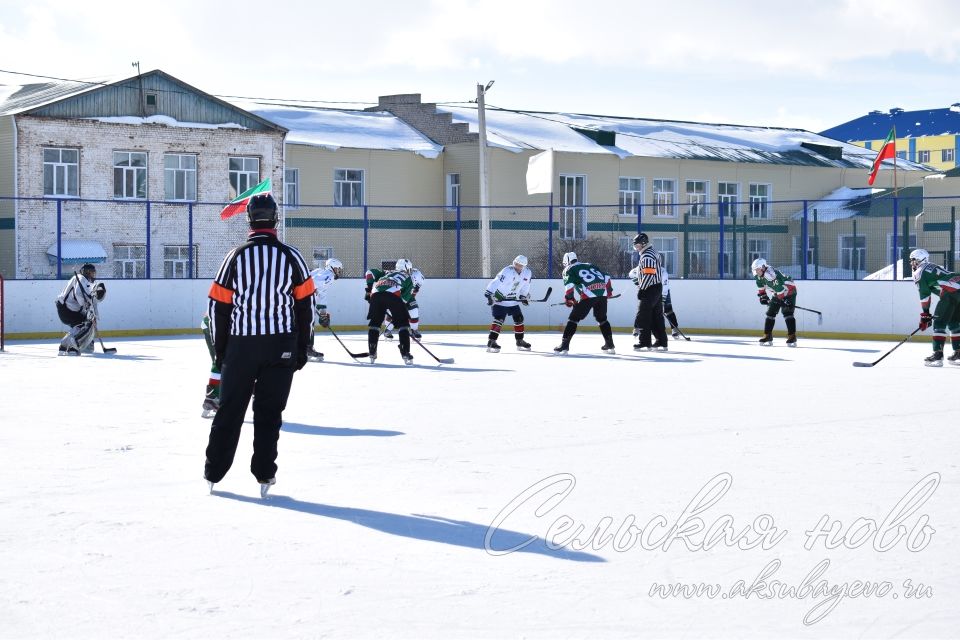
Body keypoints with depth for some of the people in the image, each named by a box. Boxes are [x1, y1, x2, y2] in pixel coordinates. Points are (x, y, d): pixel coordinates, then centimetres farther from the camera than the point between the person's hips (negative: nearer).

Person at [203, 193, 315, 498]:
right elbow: (305, 304, 1)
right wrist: (302, 347, 9)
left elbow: (218, 306, 0)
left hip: (241, 345, 0)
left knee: (230, 409, 10)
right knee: (269, 410, 7)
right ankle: (264, 475, 5)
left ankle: (213, 472, 15)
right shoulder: (291, 257, -2)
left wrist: (220, 348, 10)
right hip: (281, 346, 0)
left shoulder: (235, 257, -3)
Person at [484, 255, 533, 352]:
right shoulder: (507, 272, -27)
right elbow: (496, 282, -33)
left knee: (519, 319, 9)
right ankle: (491, 342, -18)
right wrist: (489, 294, -41)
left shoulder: (527, 273, -4)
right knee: (499, 319, -17)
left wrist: (524, 296, 15)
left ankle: (520, 341, 24)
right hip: (499, 299, -7)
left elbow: (525, 286, 13)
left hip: (513, 300, 7)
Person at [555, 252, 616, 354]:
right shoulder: (590, 265, 30)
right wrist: (608, 290, 36)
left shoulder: (569, 270, 13)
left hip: (588, 295, -5)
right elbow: (606, 277, 25)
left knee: (574, 318, 2)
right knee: (602, 318, 25)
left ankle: (564, 345, -6)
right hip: (602, 294, 5)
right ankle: (610, 345, 26)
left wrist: (569, 298, 6)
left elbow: (569, 284, -5)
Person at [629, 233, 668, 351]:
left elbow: (648, 275, -24)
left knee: (643, 317, -6)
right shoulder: (653, 252, 15)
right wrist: (635, 272, 13)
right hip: (658, 288, 10)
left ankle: (644, 343, -7)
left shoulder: (647, 256, -18)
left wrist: (641, 289, -19)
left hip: (649, 290, -10)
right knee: (657, 317, 12)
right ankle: (661, 342, 13)